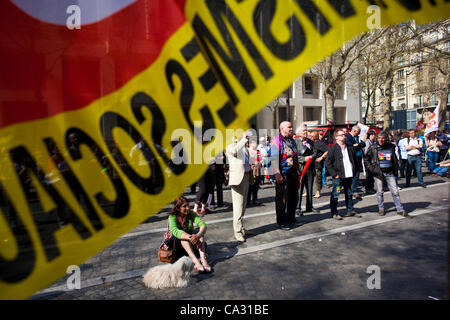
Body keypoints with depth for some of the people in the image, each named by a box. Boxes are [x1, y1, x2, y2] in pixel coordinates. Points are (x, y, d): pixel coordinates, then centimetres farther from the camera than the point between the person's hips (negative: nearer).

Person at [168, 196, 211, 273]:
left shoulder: (191, 214, -7)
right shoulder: (172, 216, -15)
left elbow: (203, 225, -23)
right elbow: (174, 231, -35)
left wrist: (198, 235, -45)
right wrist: (190, 237, -50)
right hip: (177, 242, -3)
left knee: (200, 233, -27)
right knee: (183, 234, -35)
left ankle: (203, 259, -45)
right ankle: (195, 261, -51)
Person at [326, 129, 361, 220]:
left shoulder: (350, 148, 12)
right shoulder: (332, 149, -6)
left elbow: (355, 160, 20)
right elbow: (328, 163, -10)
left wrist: (354, 172, 10)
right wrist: (334, 174, -14)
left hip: (349, 176, 6)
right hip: (338, 177, -6)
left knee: (349, 194, 17)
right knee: (335, 195, -1)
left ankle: (350, 211, 29)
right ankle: (334, 213, 8)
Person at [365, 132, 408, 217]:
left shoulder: (391, 147, 4)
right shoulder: (373, 148, -2)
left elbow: (395, 160, 12)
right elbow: (366, 160, 7)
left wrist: (396, 172, 9)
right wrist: (371, 169, -4)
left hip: (389, 172, 2)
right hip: (378, 173, -1)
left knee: (395, 191, 2)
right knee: (380, 192, 7)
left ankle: (400, 209, 11)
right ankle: (381, 209, 21)